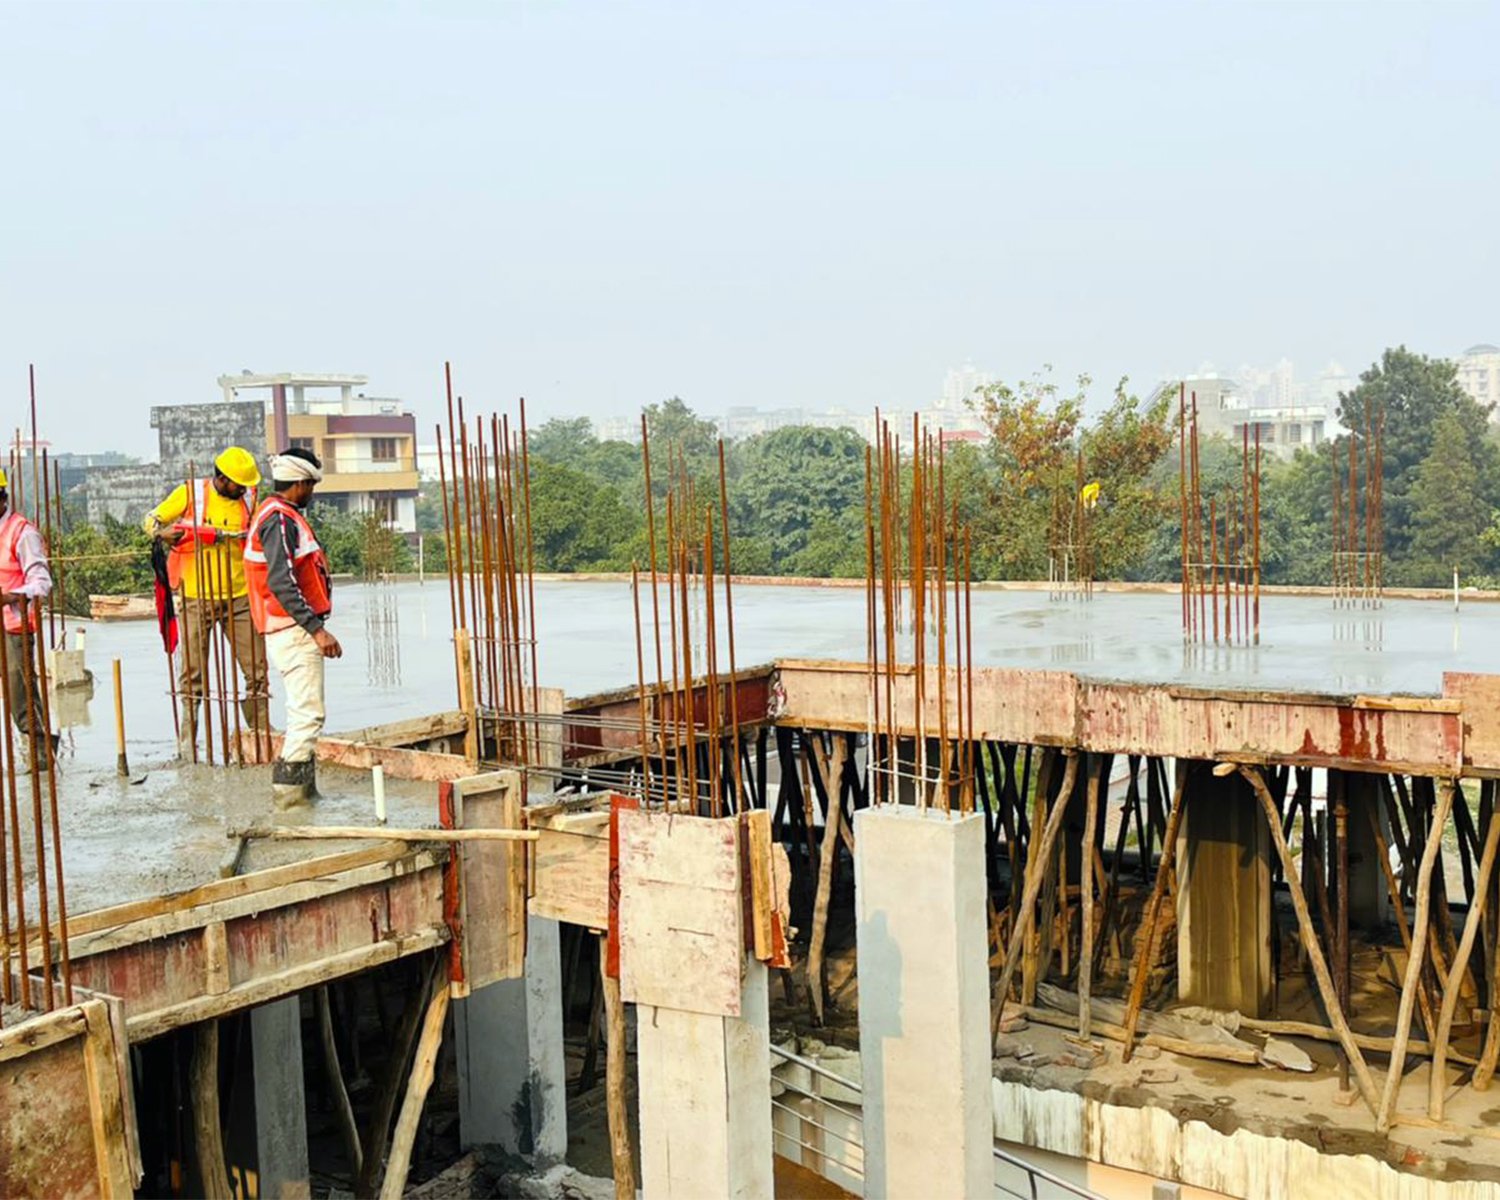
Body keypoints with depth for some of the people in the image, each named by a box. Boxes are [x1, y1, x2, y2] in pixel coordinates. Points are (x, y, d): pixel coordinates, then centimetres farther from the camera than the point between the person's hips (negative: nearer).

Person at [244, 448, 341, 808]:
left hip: (296, 631, 11)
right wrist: (316, 627, -26)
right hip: (293, 631, -11)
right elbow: (281, 583, -24)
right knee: (308, 713, -11)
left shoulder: (282, 517, 19)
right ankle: (288, 789, -9)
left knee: (304, 712, 15)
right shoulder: (280, 519, -14)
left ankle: (304, 788, 21)